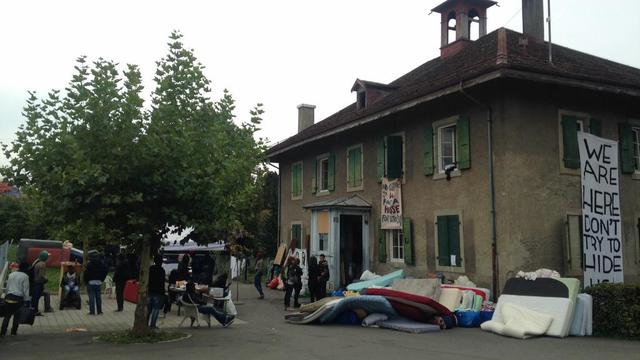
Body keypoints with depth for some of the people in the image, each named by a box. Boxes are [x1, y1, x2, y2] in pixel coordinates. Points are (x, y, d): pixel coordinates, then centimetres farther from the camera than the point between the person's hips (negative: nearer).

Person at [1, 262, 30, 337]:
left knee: (7, 316, 10)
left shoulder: (11, 274, 12)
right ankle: (13, 332, 13)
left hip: (8, 297, 4)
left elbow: (7, 287, 15)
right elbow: (26, 290, -7)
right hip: (18, 299, -4)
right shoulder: (25, 276, -5)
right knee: (16, 316, 11)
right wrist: (27, 300, -3)